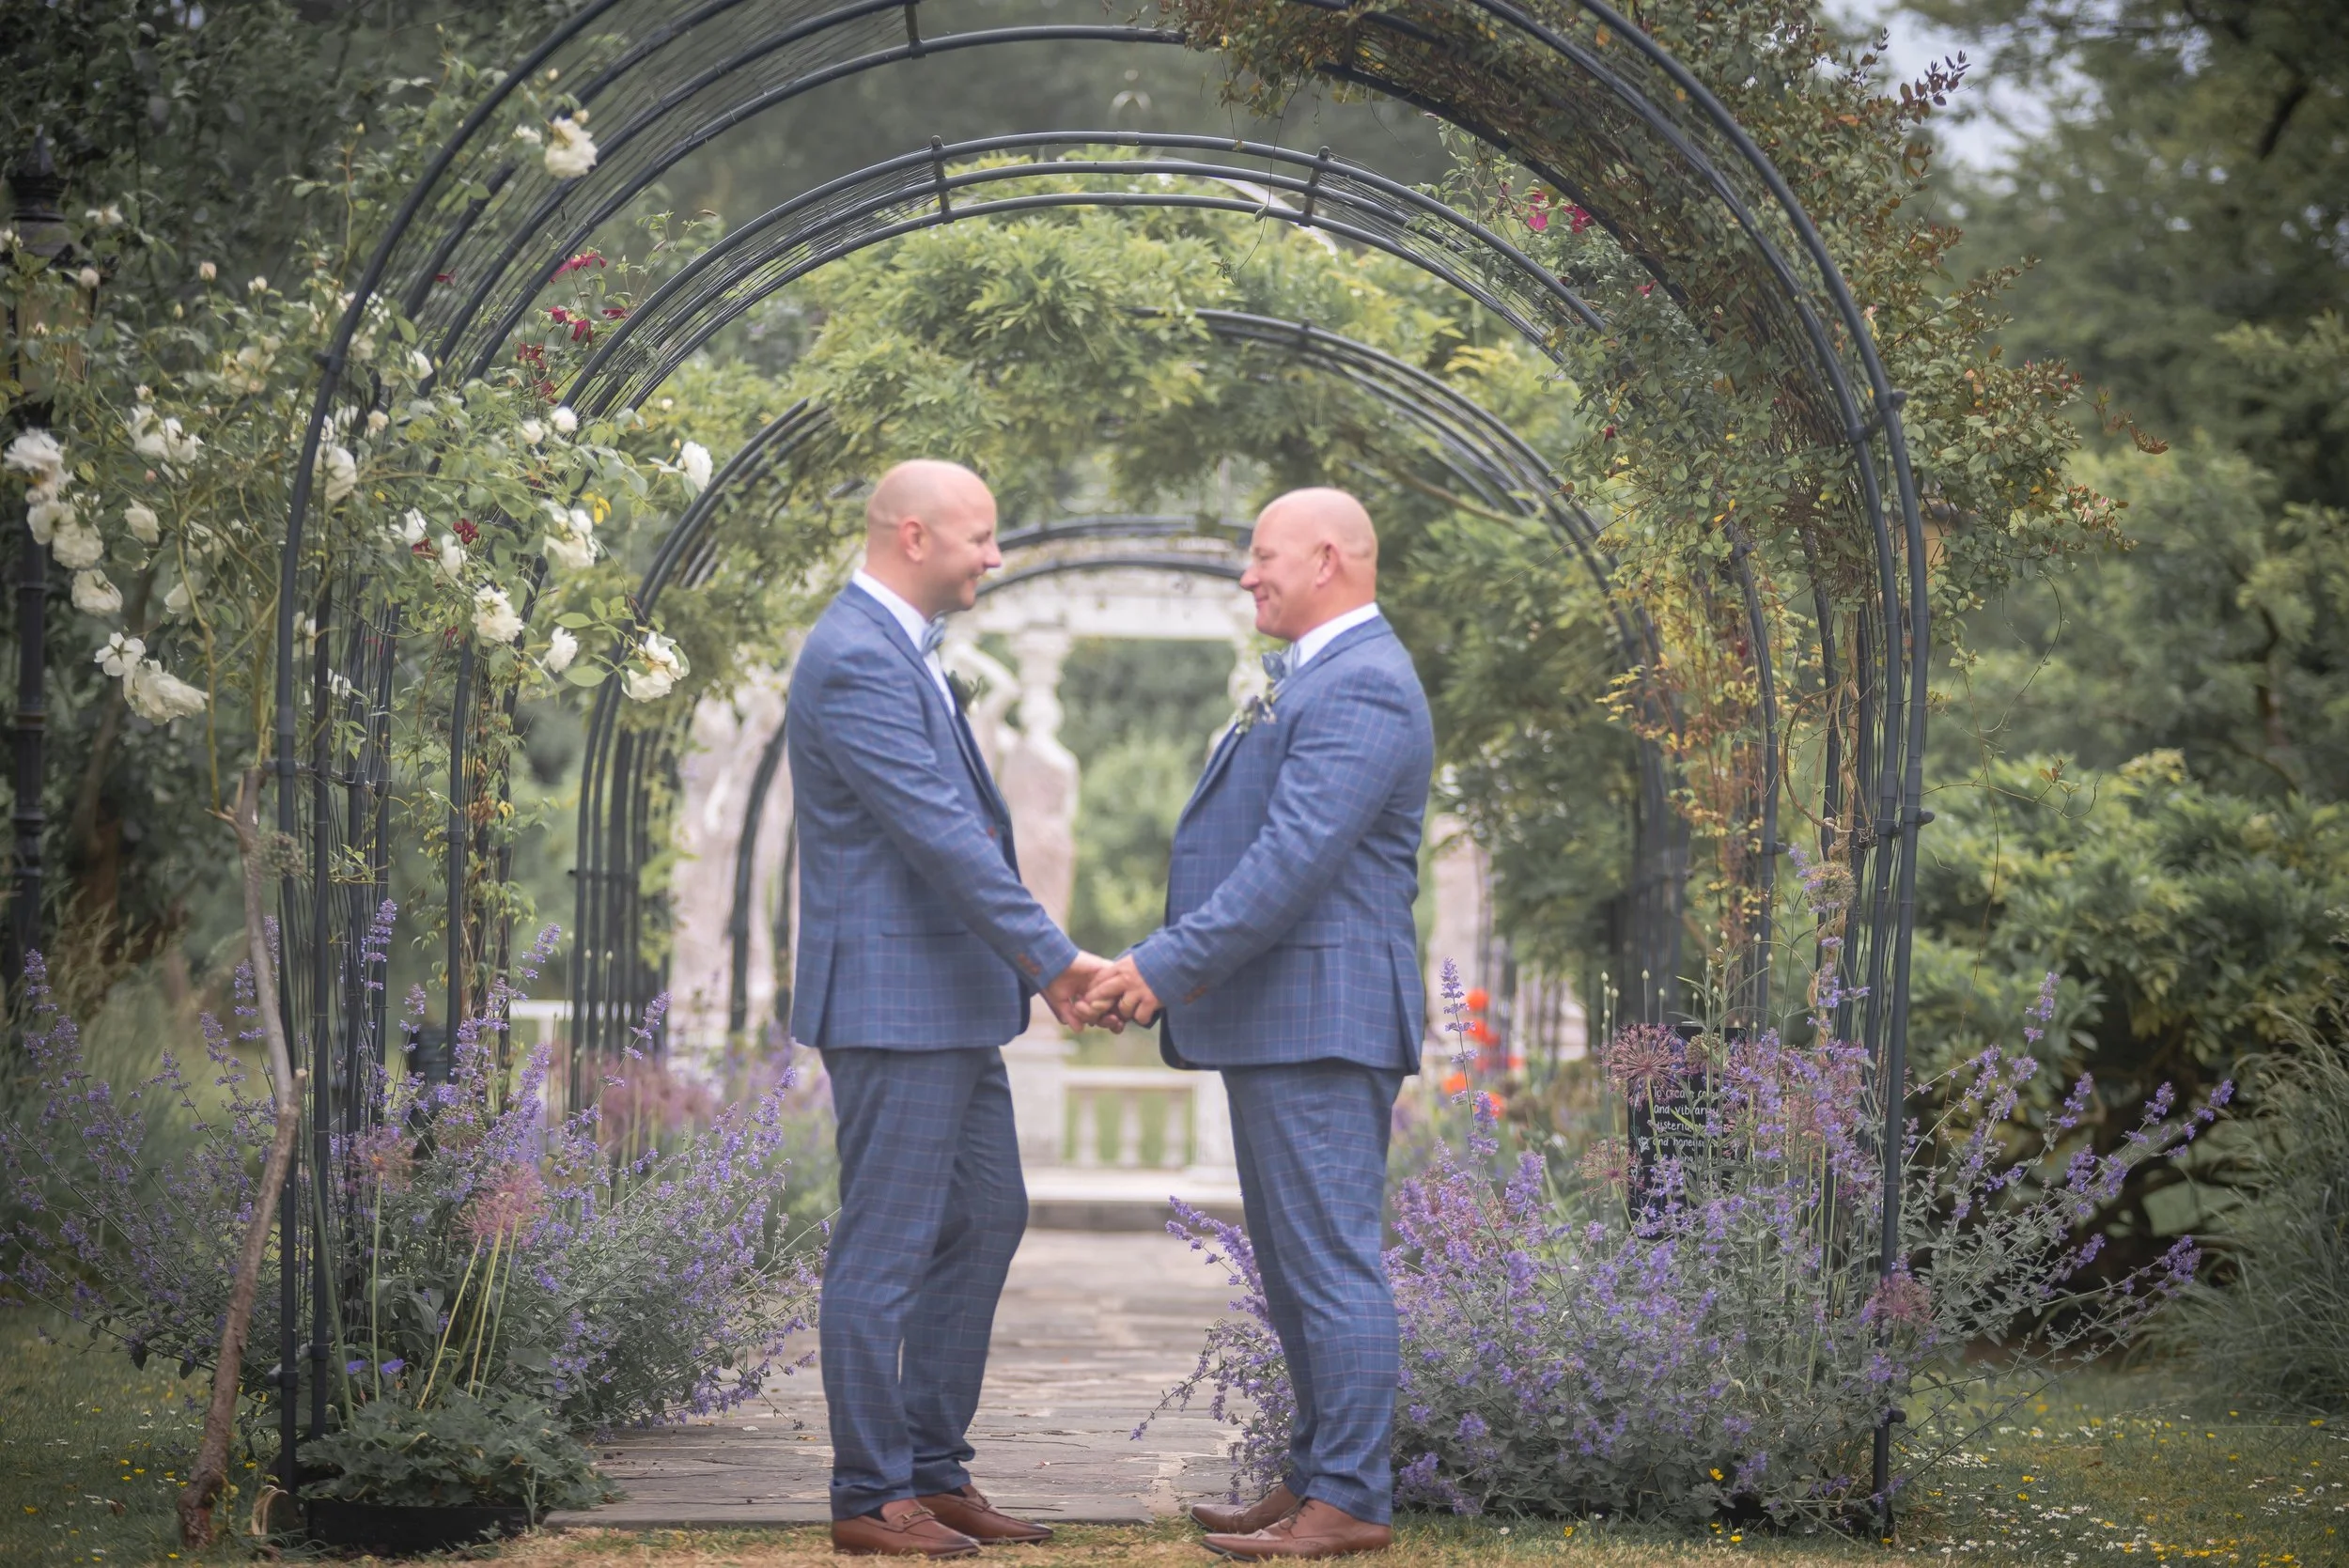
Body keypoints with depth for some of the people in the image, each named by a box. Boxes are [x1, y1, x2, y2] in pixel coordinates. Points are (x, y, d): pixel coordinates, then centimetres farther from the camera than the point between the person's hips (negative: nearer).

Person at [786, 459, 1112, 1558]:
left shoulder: (902, 652, 15)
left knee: (986, 1221, 14)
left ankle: (935, 1472, 20)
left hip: (949, 1001, 10)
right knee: (886, 1249, -3)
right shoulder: (854, 662, -18)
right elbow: (939, 832, -22)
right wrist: (1054, 957, -19)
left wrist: (1028, 962, 14)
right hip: (890, 1001, -10)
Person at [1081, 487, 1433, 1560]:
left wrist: (1167, 968, -20)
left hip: (1322, 1022, -11)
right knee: (1294, 1264, 14)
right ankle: (1315, 1477, 20)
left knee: (1330, 1262, -7)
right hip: (1272, 1024, 11)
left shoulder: (1361, 688, -14)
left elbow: (1293, 861, -22)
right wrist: (1158, 968, 13)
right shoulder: (1314, 679, 20)